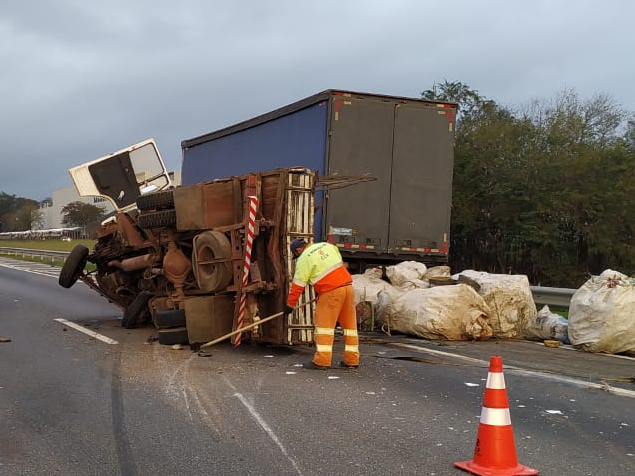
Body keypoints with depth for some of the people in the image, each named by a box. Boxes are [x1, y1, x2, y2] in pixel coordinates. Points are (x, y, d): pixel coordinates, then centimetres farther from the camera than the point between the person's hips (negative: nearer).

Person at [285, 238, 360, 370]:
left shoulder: (304, 259, -3)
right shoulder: (327, 245, 16)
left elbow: (298, 285, -1)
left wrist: (290, 305, 7)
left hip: (330, 292, -7)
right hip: (347, 285, 7)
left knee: (324, 324, -3)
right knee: (349, 323, 11)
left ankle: (322, 360, -9)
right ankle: (352, 359, 15)